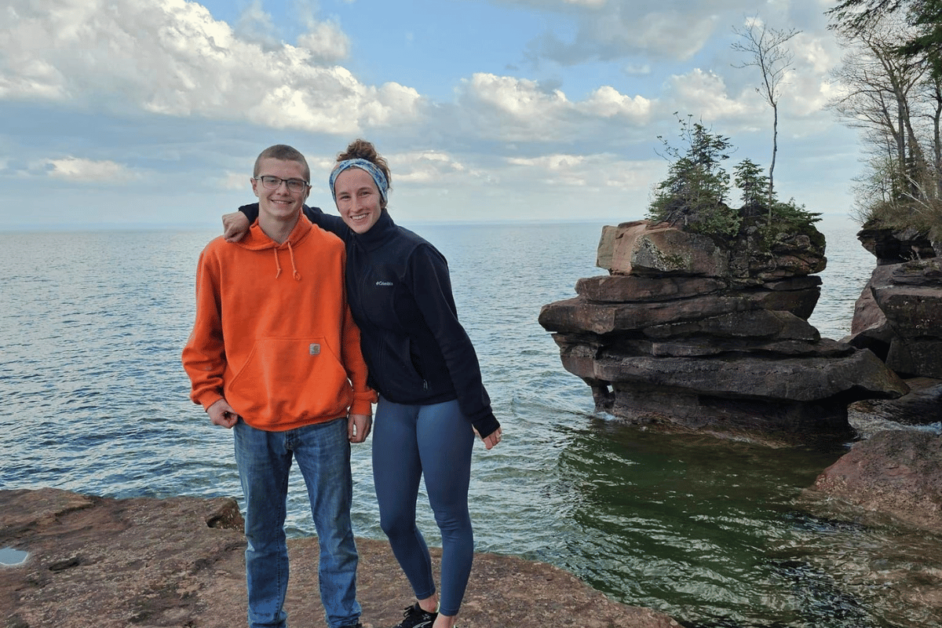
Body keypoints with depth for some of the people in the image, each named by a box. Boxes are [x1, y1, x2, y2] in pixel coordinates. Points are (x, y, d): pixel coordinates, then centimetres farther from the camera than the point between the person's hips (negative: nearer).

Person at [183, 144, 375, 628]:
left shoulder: (332, 249, -2)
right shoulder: (221, 255, 0)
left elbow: (352, 331, 1)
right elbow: (205, 339, 10)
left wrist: (361, 400, 0)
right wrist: (209, 394, 5)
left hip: (324, 420, -1)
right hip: (254, 424, 1)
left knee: (335, 531, 11)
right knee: (262, 535, 16)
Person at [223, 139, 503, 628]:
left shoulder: (413, 253, -17)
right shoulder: (345, 244, 2)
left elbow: (451, 336, -17)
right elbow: (301, 212, 20)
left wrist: (480, 415, -15)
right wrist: (250, 213, 1)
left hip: (441, 405, -6)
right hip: (392, 406, 7)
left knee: (451, 519, 8)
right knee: (394, 522, 14)